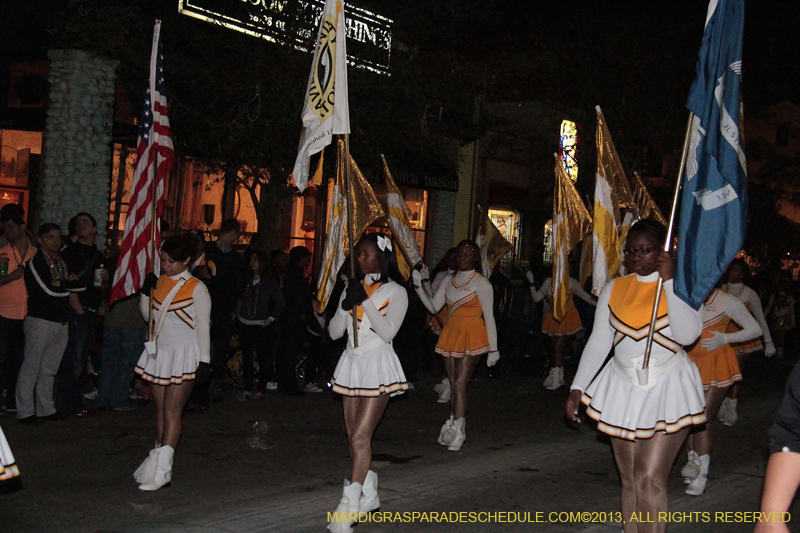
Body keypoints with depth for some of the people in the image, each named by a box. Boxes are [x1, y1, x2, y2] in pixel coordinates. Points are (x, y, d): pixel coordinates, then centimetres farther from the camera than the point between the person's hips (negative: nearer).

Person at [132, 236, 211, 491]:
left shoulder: (196, 288, -7)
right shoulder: (159, 283, 10)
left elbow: (203, 326, -7)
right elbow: (147, 315, 16)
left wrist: (204, 360, -12)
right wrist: (146, 291, 0)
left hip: (184, 355, -6)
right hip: (159, 352, 6)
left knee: (172, 410, -10)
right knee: (160, 410, 8)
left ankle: (161, 470, -13)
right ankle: (157, 461, 13)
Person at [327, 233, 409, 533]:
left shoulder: (395, 292, -3)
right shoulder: (352, 288, 11)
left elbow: (388, 332, -16)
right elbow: (334, 332, 6)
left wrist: (365, 301, -18)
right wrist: (347, 305, -10)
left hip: (378, 365, -6)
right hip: (352, 363, 6)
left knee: (360, 437, -14)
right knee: (355, 438, 8)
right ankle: (369, 495, 24)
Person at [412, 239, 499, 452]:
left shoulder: (481, 283, -3)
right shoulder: (450, 281, 14)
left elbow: (489, 317, -5)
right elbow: (433, 307, 10)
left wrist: (493, 349, -7)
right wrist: (419, 286, -3)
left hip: (471, 337, -6)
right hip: (451, 336, 6)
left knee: (460, 384, -13)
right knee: (454, 385, 8)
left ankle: (457, 431, -13)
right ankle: (455, 424, 15)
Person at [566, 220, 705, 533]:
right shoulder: (615, 289, 7)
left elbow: (688, 334, -19)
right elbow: (598, 342, 7)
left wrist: (668, 280, -17)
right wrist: (577, 388, 0)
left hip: (667, 391, -4)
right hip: (623, 389, 4)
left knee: (650, 478, -14)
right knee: (629, 481, 8)